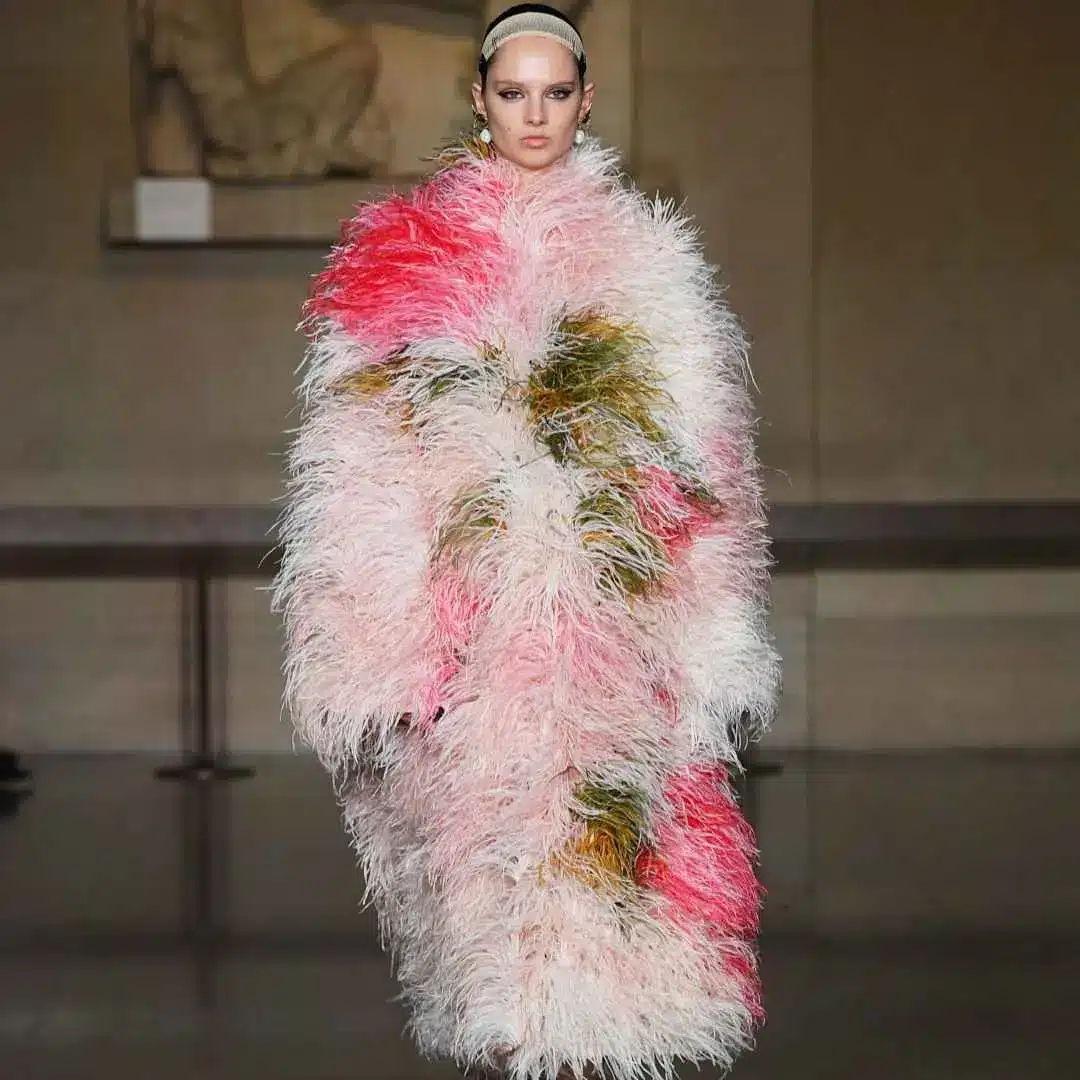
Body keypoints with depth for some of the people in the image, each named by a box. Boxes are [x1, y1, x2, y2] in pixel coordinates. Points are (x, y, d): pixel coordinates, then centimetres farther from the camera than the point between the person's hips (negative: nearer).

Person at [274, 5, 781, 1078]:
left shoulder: (643, 254, 14)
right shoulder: (405, 249, 8)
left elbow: (701, 465, 14)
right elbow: (366, 459, 5)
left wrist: (714, 652, 7)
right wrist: (379, 655, -3)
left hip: (618, 624, 1)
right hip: (472, 627, -1)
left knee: (603, 830, -6)